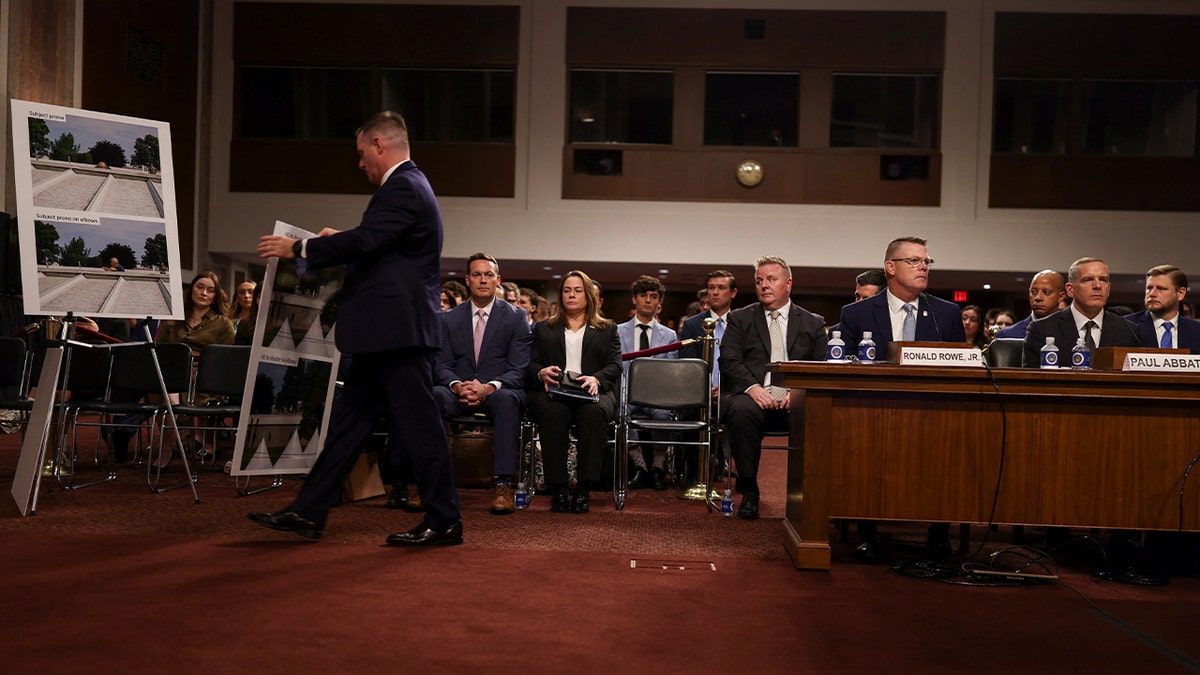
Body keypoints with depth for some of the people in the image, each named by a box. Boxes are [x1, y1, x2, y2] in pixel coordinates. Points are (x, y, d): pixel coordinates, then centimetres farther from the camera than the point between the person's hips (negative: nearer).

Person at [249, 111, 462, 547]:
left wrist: (298, 248, -12)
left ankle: (444, 521, 6)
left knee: (417, 423, -3)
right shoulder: (406, 185, 20)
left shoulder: (404, 188, -13)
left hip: (399, 330, -11)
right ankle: (308, 511, 17)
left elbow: (365, 242, -22)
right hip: (387, 334, 11)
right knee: (350, 421, 11)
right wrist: (341, 240, 25)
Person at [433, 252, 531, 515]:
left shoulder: (516, 317, 4)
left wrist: (489, 387, -23)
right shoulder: (449, 319, 12)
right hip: (460, 392, 2)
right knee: (429, 396, -31)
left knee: (507, 399, -39)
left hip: (499, 392, -2)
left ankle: (503, 484, -41)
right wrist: (457, 385, -18)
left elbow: (519, 370, -4)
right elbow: (442, 365, 6)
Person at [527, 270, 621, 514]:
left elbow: (615, 365, 8)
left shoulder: (607, 329, 23)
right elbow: (530, 365, 14)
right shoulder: (543, 329, 26)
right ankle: (558, 489, -33)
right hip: (552, 392, 0)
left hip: (592, 393, 0)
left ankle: (582, 489, -35)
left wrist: (595, 378, -15)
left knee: (593, 413, -37)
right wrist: (541, 373, -12)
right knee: (553, 413, -37)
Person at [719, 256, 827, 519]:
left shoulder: (813, 323, 19)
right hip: (753, 396, 0)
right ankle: (748, 490, -21)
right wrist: (752, 387, -16)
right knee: (742, 411, -36)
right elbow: (729, 360, 3)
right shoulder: (740, 318, 16)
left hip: (795, 400, 1)